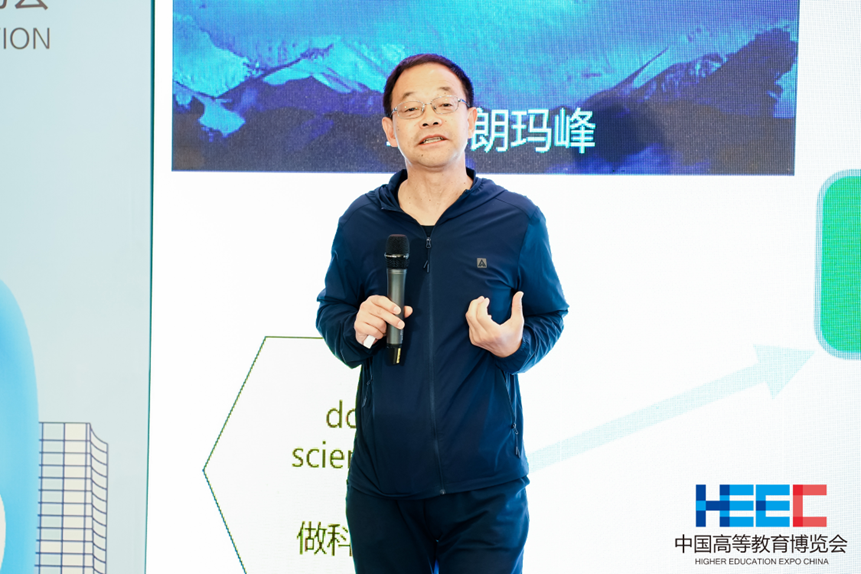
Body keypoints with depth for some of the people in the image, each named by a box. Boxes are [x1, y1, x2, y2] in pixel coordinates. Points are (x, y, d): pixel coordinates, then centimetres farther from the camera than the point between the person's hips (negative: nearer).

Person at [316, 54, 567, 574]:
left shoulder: (518, 220, -2)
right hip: (381, 482, 2)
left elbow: (550, 316, 8)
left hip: (486, 487, -2)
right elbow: (331, 312, 16)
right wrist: (355, 332, -7)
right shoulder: (361, 223, 3)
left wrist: (514, 346, -14)